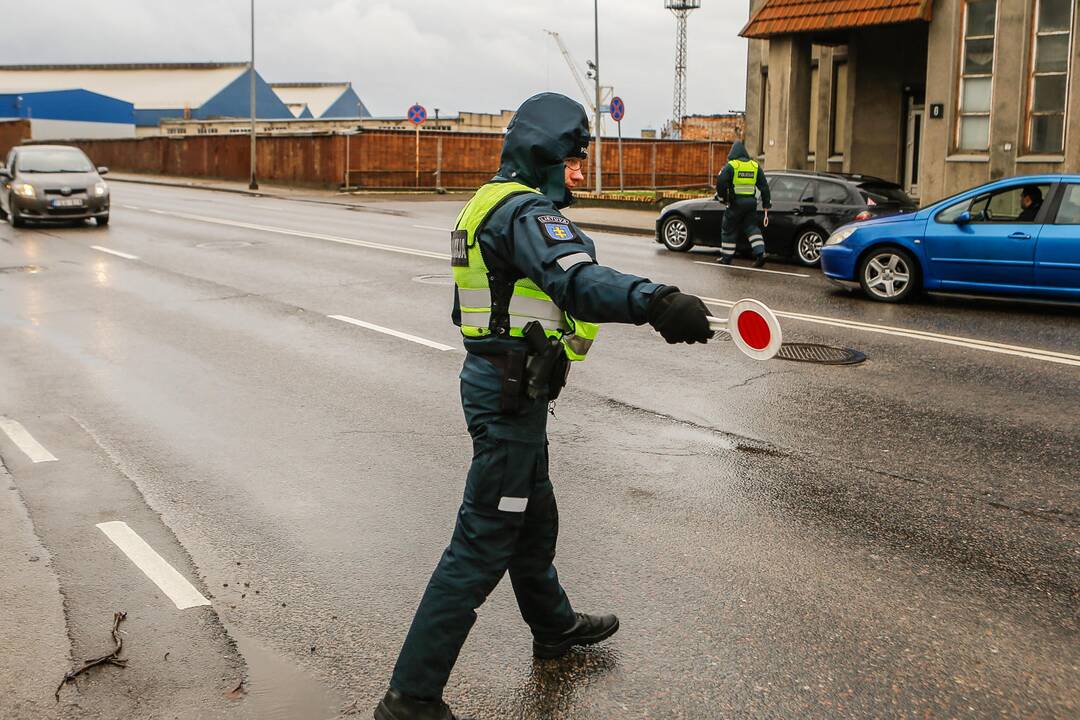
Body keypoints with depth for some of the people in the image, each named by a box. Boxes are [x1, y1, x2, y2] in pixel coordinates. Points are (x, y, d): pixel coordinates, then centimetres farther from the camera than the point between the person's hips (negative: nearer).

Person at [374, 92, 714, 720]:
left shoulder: (491, 204, 15)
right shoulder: (527, 211, -18)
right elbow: (576, 279, -39)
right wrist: (654, 301, -53)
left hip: (493, 379, 11)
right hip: (511, 393, -11)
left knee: (534, 515, 26)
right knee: (484, 541, -6)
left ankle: (554, 626, 48)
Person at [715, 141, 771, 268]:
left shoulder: (730, 166, -6)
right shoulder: (755, 166, 10)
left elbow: (720, 183, -16)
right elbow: (764, 187, 9)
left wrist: (722, 197, 0)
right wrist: (766, 205, 12)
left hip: (735, 204, -4)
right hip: (751, 203, 4)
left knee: (729, 230, 8)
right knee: (752, 228, 10)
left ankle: (726, 257, 14)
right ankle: (760, 253, -7)